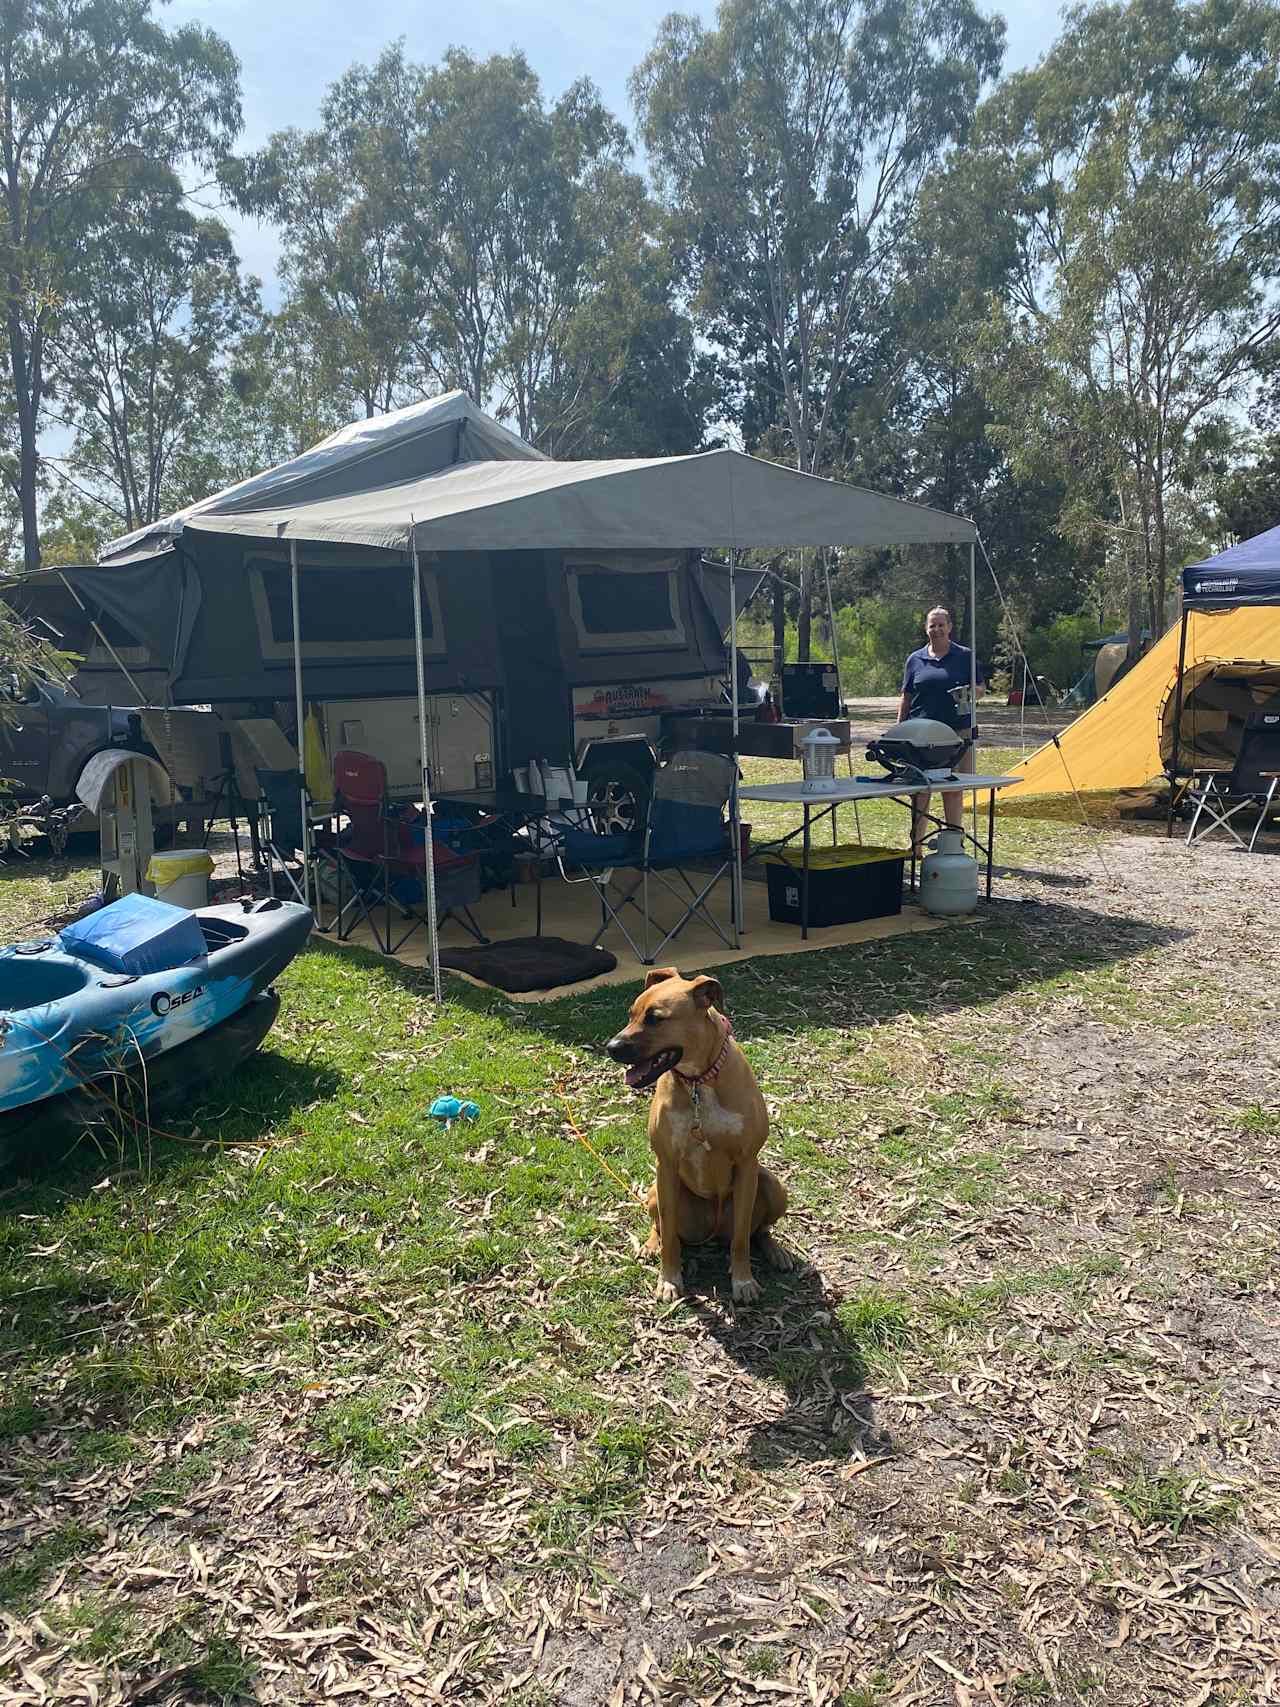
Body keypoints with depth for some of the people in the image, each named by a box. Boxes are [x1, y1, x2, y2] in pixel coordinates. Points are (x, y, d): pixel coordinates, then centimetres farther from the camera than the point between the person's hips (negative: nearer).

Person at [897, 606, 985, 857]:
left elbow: (981, 690, 9)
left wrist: (969, 691, -14)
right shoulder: (916, 659, 10)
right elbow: (906, 698, 13)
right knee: (920, 790, 1)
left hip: (958, 731, -1)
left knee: (954, 789, 4)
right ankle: (916, 846, 8)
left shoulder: (965, 656, 7)